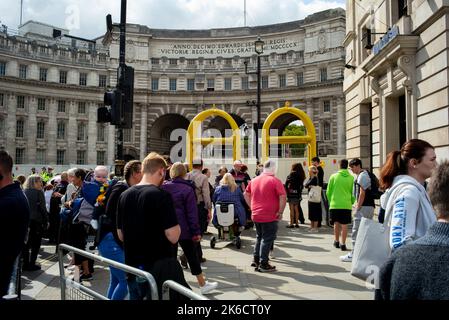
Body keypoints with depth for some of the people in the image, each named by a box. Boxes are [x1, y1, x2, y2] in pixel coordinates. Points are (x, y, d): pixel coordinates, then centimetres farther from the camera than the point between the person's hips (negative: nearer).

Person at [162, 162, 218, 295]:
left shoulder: (163, 187, 3)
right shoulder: (187, 189, -7)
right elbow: (192, 213, -10)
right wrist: (196, 231, -7)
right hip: (183, 229, -3)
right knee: (192, 256, 5)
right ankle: (203, 285, 15)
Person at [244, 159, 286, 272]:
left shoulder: (254, 180, 7)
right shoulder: (275, 181, -11)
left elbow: (246, 194, 15)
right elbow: (283, 197, -18)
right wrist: (280, 212, -10)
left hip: (256, 215, 6)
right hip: (270, 216, -6)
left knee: (259, 237, 21)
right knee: (267, 239, 4)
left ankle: (256, 260, 25)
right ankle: (263, 264, 8)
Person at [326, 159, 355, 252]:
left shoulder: (333, 176, -1)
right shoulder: (351, 178, -2)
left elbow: (328, 192, 4)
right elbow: (353, 193, 3)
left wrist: (330, 201, 18)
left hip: (335, 204, 1)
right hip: (346, 205, -1)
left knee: (336, 223, 15)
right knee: (344, 225, 4)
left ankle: (336, 241, 25)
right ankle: (343, 243, 4)